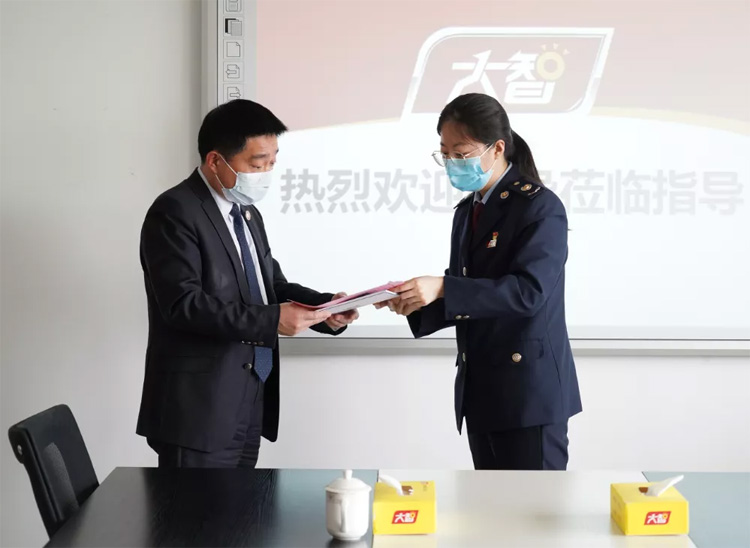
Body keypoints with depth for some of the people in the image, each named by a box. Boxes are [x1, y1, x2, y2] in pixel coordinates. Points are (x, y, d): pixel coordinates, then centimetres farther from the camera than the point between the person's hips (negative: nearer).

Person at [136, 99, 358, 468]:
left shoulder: (248, 214, 17)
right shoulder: (175, 212, -12)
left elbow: (272, 285, 17)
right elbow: (184, 303, -22)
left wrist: (324, 307, -2)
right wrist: (271, 320, -25)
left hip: (251, 405, 9)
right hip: (199, 410, -8)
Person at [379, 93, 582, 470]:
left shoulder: (540, 207, -11)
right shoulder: (466, 211, 14)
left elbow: (528, 290, -23)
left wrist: (442, 288, -30)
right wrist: (418, 303, -4)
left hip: (530, 389, -8)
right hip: (479, 390, 8)